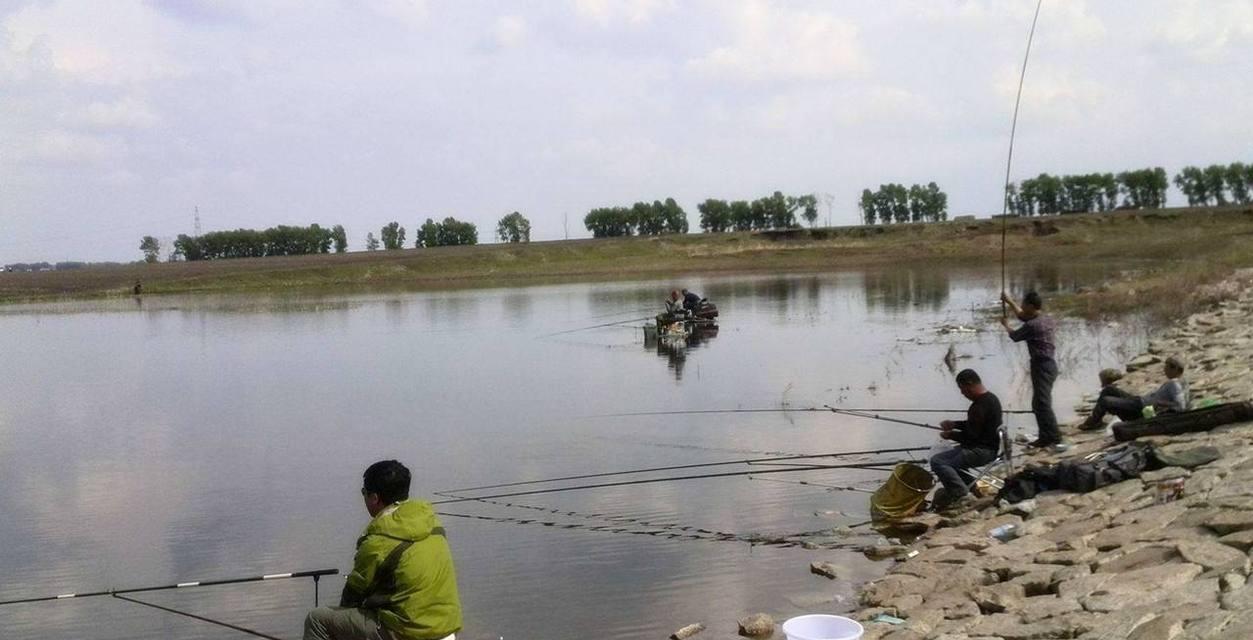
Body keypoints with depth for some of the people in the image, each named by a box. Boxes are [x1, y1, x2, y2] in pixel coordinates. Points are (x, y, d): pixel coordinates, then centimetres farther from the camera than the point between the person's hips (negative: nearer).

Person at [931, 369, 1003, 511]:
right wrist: (954, 424, 16)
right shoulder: (991, 398, 12)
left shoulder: (980, 405, -21)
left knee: (937, 461, -20)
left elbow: (971, 435, -21)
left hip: (981, 451, -11)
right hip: (987, 447, 11)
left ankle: (961, 494, -17)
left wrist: (950, 435, -6)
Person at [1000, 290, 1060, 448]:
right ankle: (1046, 435, 22)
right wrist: (1009, 301, 28)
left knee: (1042, 403, -7)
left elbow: (1015, 336, -2)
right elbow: (1022, 316, 26)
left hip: (1041, 366, -10)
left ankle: (1052, 437, -7)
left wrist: (1006, 325, 17)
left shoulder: (1032, 325, -19)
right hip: (1048, 364, 10)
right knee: (1039, 403, 17)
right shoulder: (1046, 320, 9)